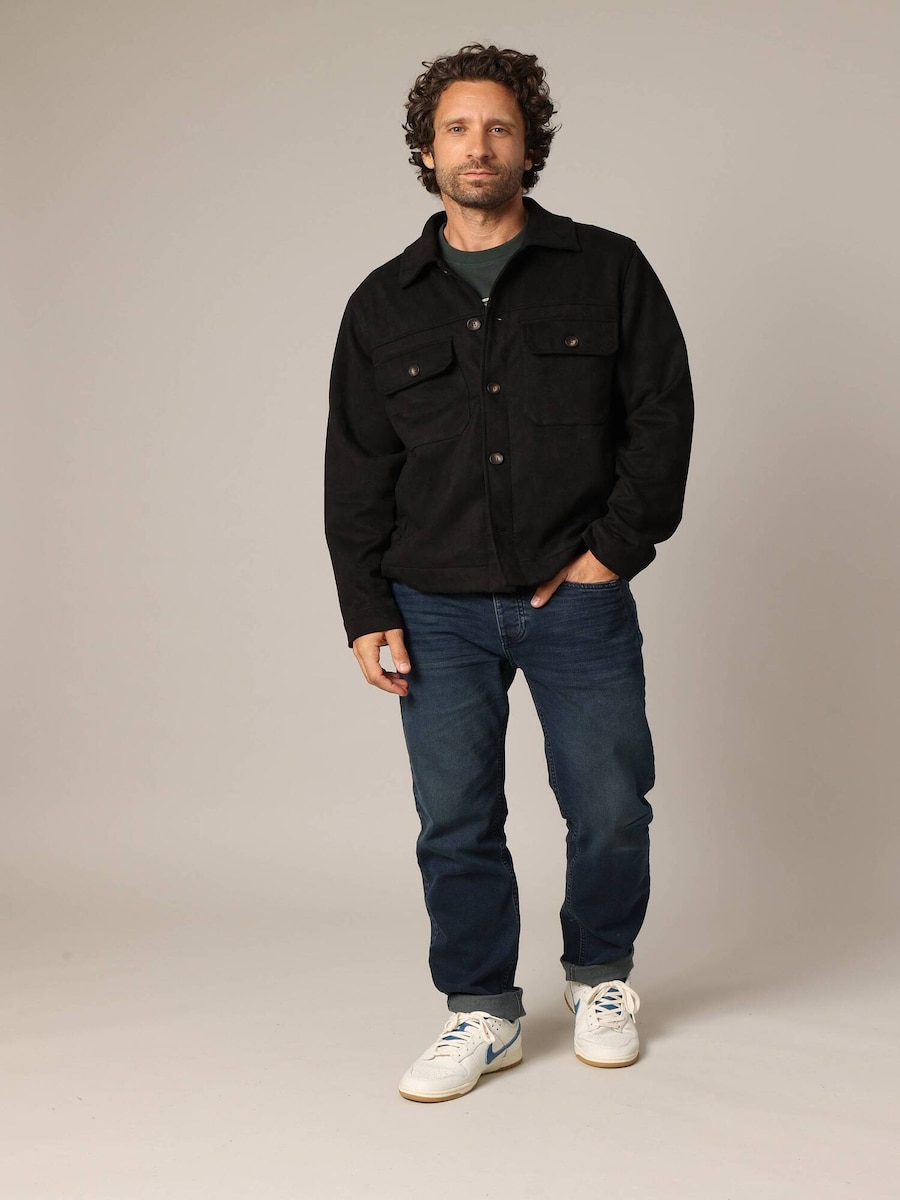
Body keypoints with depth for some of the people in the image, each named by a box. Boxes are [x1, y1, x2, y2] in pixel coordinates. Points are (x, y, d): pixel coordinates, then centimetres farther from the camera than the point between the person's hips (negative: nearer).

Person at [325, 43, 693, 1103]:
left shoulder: (606, 270, 3)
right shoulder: (385, 305, 8)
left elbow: (664, 412, 2)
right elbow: (355, 472, 8)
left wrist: (617, 546, -7)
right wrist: (366, 614, 1)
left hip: (579, 600, -1)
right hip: (439, 614, 1)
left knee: (610, 809, 4)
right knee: (456, 824, 3)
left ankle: (600, 977, 30)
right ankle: (483, 1013, 20)